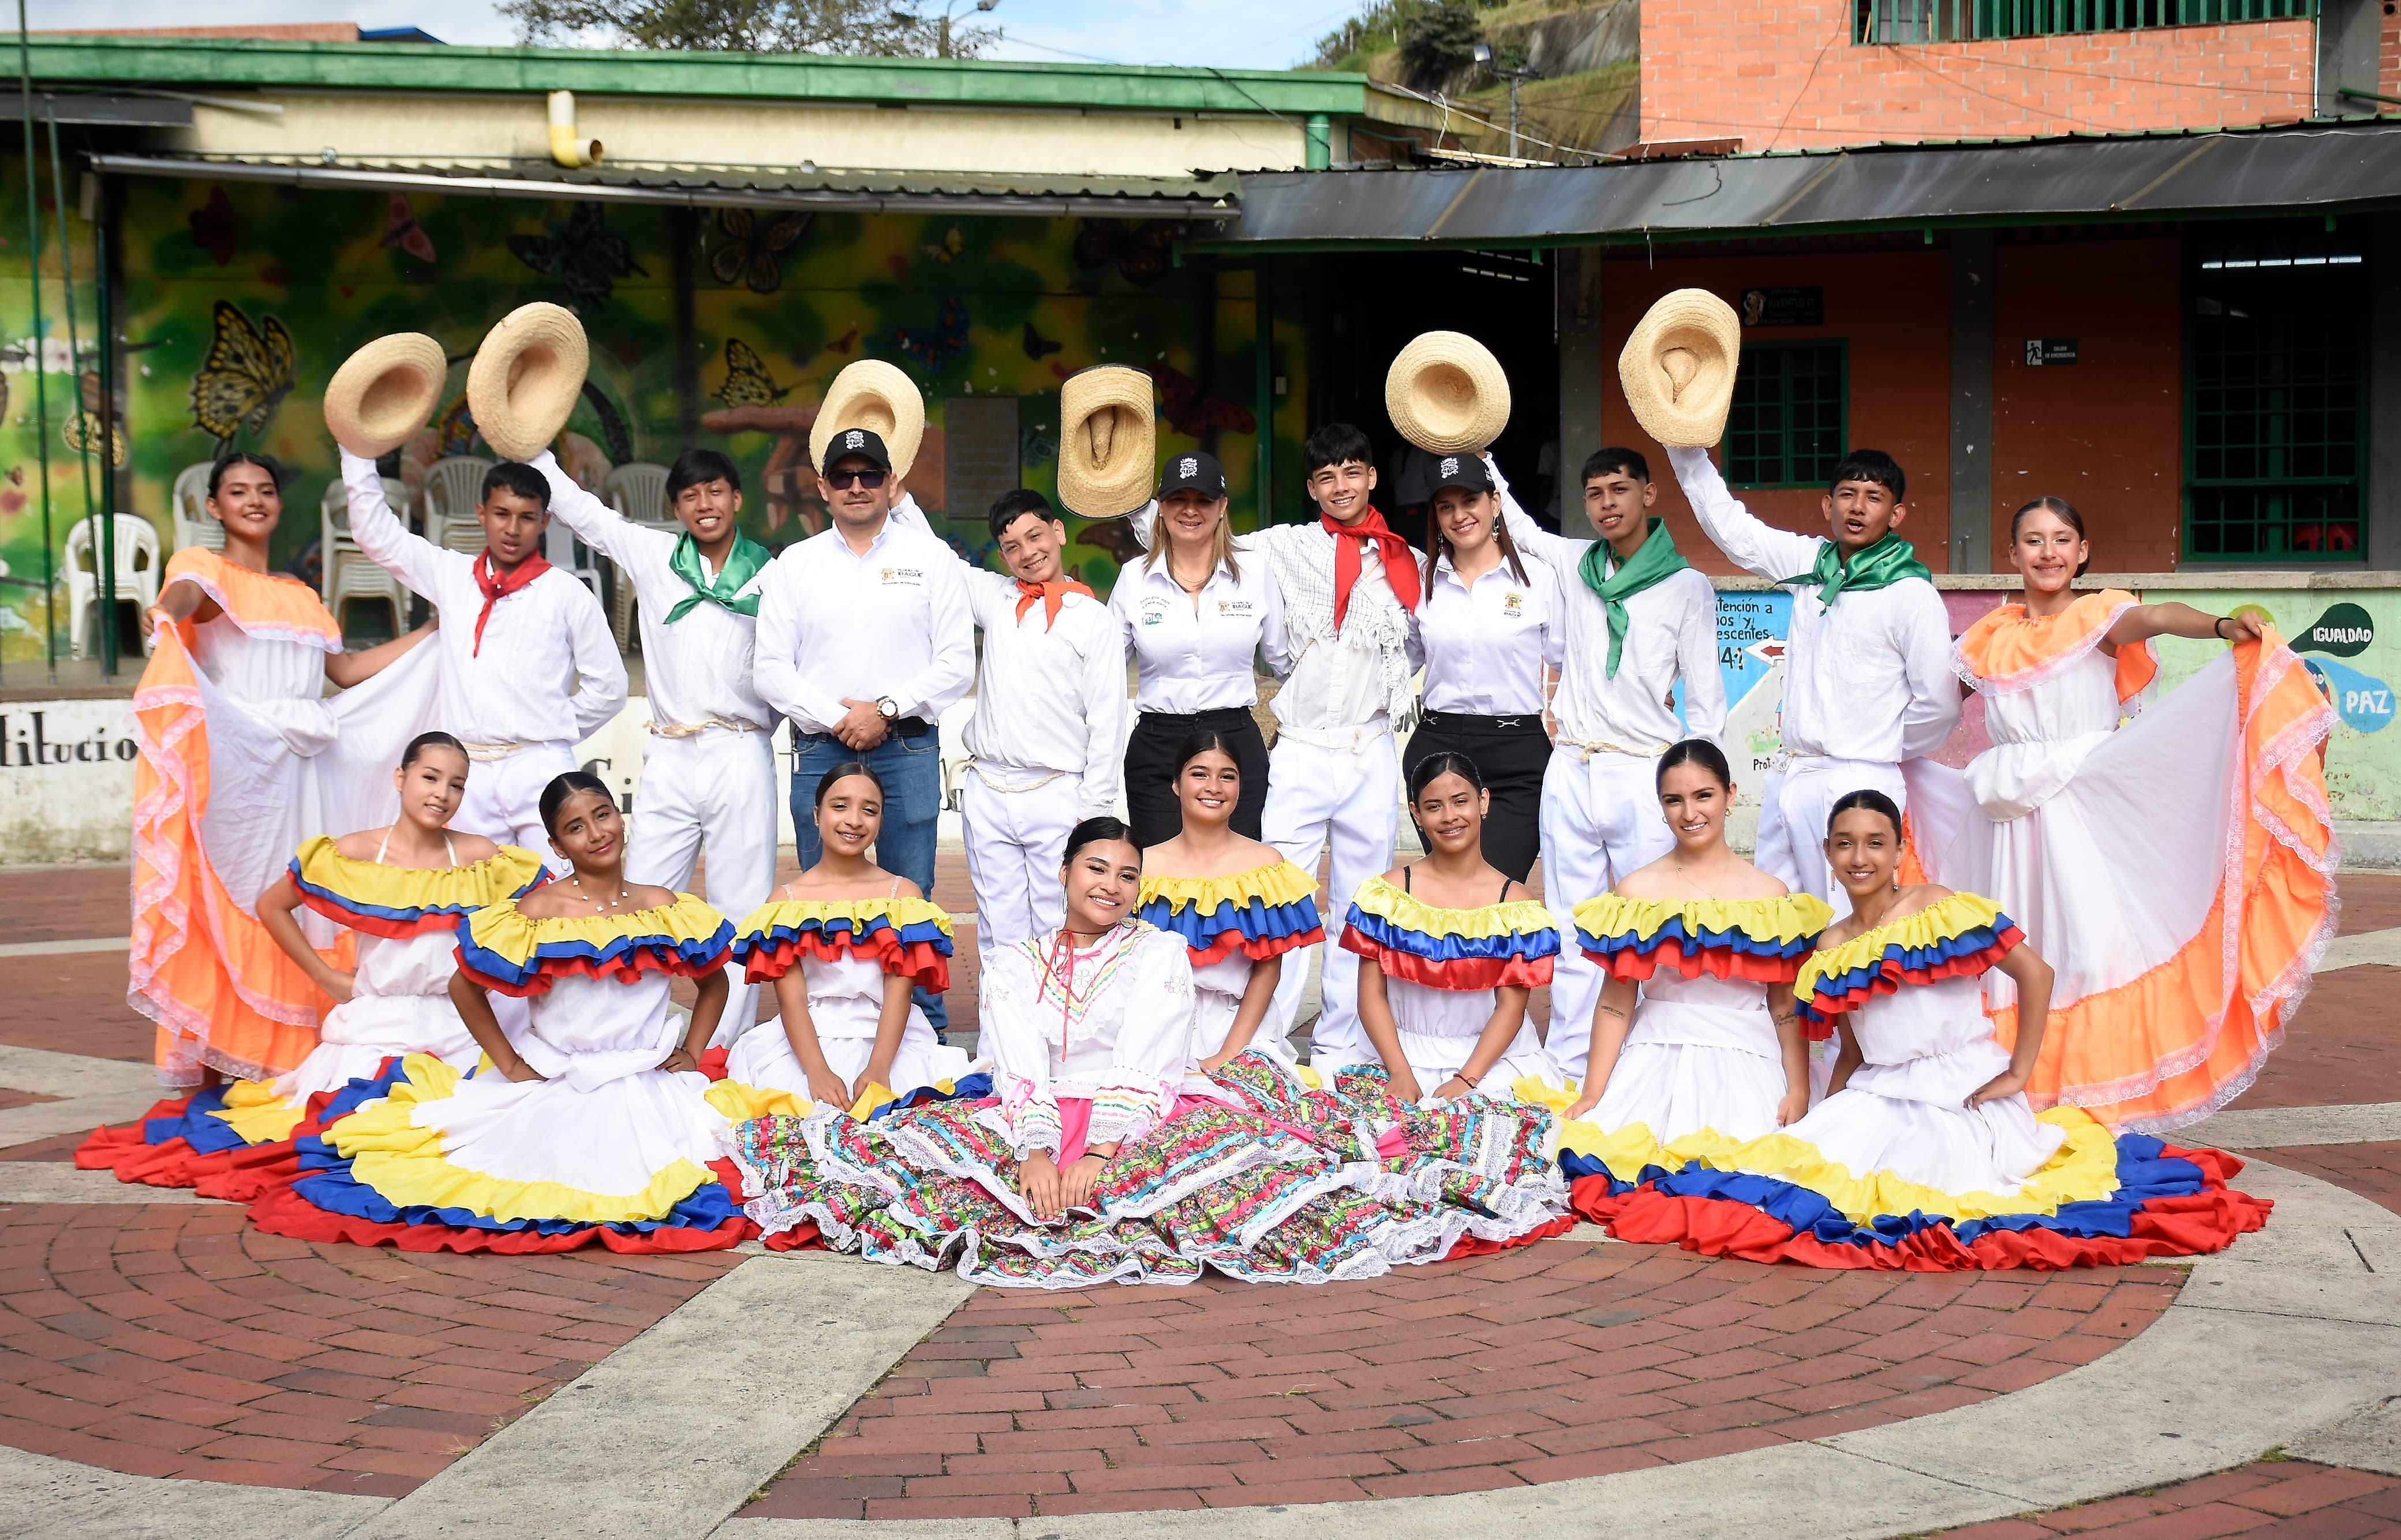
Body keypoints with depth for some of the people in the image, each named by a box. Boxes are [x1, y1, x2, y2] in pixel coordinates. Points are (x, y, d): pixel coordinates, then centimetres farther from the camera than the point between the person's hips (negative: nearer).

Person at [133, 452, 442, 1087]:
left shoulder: (301, 597, 24)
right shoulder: (200, 564, 6)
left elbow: (347, 670, 22)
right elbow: (193, 594, -18)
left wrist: (435, 631, 21)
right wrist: (171, 612, -42)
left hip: (296, 766, 5)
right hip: (229, 762, -5)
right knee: (223, 903, -9)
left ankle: (284, 1059, 3)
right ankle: (208, 1067, -9)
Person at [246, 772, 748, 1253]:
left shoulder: (664, 909, 3)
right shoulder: (540, 912, -7)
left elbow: (714, 983, 18)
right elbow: (465, 986, 0)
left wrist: (690, 1053, 6)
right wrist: (510, 1065, -3)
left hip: (648, 1090, 3)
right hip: (552, 1086, -3)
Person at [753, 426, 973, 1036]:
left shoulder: (930, 557, 8)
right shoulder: (794, 565, 11)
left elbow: (958, 660, 2)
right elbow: (770, 667, 5)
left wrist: (886, 710, -9)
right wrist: (835, 717, -8)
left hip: (907, 748, -1)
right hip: (820, 750, 1)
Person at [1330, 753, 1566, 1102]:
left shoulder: (1512, 902, 1)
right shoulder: (1390, 893, 2)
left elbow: (1511, 1006, -4)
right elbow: (1372, 995, -1)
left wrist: (1466, 1081, -18)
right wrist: (1401, 1074, -15)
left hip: (1493, 1056, -1)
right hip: (1406, 1054, 1)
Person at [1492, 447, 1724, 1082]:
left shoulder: (1688, 587, 2)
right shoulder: (1573, 563, 11)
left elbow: (1705, 697, 2)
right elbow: (1510, 520, 26)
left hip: (1646, 773, -4)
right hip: (1571, 769, 4)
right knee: (1574, 931, 6)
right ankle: (1571, 1066, 12)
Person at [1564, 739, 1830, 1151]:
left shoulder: (1769, 896, 6)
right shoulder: (1637, 892, 6)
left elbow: (1787, 1005, 7)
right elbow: (1616, 1001, 4)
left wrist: (1799, 1090, -5)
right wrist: (1592, 1095, -3)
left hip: (1743, 1066, -1)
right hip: (1653, 1060, 1)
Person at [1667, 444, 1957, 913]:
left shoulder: (1911, 593, -7)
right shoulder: (1812, 562, 10)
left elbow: (1939, 702, -6)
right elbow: (1730, 526, 19)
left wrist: (1885, 752, 7)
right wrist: (1686, 448, 14)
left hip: (1857, 786, -7)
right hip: (1790, 780, 7)